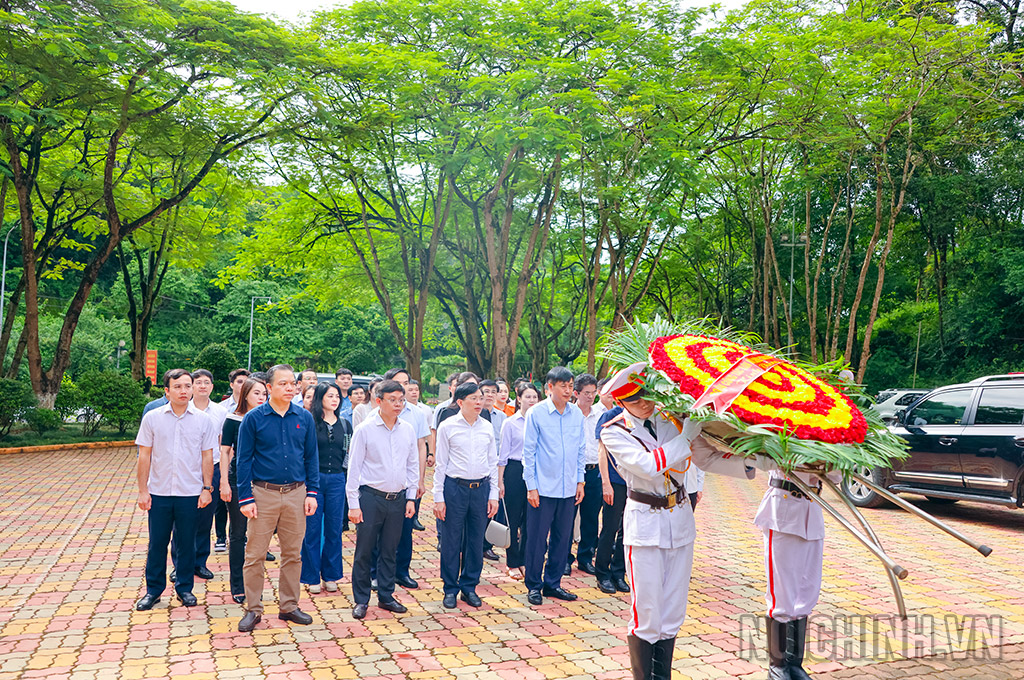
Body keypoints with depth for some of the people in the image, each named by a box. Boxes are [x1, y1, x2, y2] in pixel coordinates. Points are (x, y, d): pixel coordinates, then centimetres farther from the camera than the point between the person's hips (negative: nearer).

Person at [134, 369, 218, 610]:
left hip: (190, 493, 0)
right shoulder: (152, 418, 1)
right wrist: (143, 490, 0)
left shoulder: (203, 420, 1)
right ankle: (154, 589, 23)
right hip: (159, 492, 0)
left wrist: (207, 488, 0)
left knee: (187, 543, 9)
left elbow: (207, 456, 4)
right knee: (157, 543, 8)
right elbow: (144, 456, 3)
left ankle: (185, 588, 23)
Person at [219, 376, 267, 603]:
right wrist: (224, 482, -6)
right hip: (238, 482, -2)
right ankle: (237, 587, 15)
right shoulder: (233, 420, -3)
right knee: (238, 534, 5)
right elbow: (224, 451, -1)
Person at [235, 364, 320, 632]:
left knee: (293, 554, 10)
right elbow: (244, 460, -2)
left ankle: (289, 606, 23)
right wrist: (245, 498, -7)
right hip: (263, 494, -2)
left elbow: (311, 457, 9)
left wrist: (312, 492, 2)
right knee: (255, 554, 2)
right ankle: (253, 610, 16)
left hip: (296, 494, 3)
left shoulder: (304, 418, 4)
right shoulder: (254, 418, -4)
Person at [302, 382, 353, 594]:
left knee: (334, 529, 8)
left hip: (337, 481, 4)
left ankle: (330, 576, 19)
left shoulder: (344, 424, 10)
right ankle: (312, 577, 14)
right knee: (312, 529, 2)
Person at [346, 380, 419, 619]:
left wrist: (411, 497, 8)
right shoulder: (365, 430, -6)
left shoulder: (408, 430, 6)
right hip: (371, 497, -3)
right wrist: (353, 503, -8)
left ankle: (386, 596, 24)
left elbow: (413, 465, 13)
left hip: (397, 499, 4)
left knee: (390, 551, 12)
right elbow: (353, 468, -5)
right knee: (364, 551, 3)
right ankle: (361, 600, 16)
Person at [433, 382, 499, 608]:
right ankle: (450, 589, 17)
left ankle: (469, 587, 23)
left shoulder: (487, 428, 7)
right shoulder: (447, 427, -2)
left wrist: (493, 494, 8)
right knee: (451, 541, 3)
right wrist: (438, 497, -3)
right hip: (455, 487, -3)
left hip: (481, 488, 3)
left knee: (476, 540, 9)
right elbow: (440, 464, 0)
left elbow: (493, 463, 12)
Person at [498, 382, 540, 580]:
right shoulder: (510, 423, -1)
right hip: (515, 471, -3)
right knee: (513, 519, 3)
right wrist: (500, 481, -4)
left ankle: (524, 560, 21)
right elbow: (503, 454, -1)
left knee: (530, 519, 7)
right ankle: (513, 563, 15)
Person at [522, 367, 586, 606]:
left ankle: (553, 584, 25)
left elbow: (581, 449, 12)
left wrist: (580, 481, 9)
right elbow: (528, 451, -5)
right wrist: (531, 486, -7)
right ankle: (534, 586, 18)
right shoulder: (536, 413, -7)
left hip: (568, 488, 4)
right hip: (543, 487, -4)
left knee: (562, 539, 11)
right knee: (536, 539, 3)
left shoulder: (577, 414, 5)